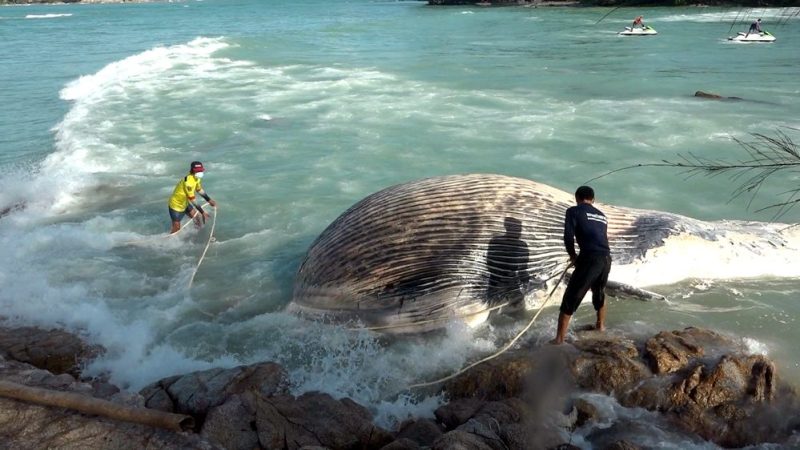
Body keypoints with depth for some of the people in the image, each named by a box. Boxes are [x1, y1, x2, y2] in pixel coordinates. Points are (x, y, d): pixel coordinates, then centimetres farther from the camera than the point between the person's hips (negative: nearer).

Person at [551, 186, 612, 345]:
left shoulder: (574, 211, 6)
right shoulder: (602, 216, 25)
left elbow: (568, 237, -4)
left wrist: (573, 256, 12)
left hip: (590, 259, -6)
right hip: (606, 258, 6)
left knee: (571, 298, -1)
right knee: (599, 292, 31)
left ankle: (559, 338, -2)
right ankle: (601, 325, 48)